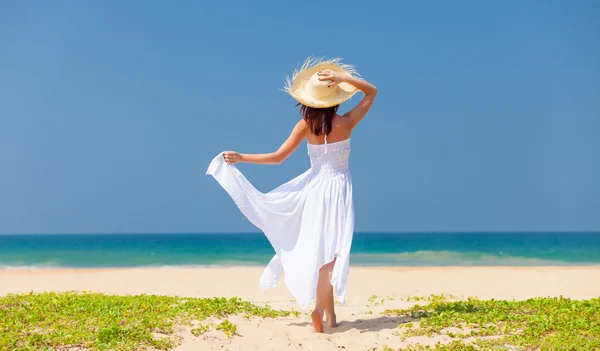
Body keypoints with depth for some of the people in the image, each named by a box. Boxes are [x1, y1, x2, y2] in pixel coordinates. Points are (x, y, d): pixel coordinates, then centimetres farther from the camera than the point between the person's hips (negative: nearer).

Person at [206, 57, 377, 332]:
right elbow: (372, 92, 2)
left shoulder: (305, 125, -8)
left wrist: (240, 158, 0)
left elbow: (278, 157, -9)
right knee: (330, 251, 0)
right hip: (337, 188, -2)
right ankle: (320, 308, -18)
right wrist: (344, 77, -10)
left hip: (314, 187, 2)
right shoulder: (346, 123, -11)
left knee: (319, 250, 12)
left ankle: (330, 316, 17)